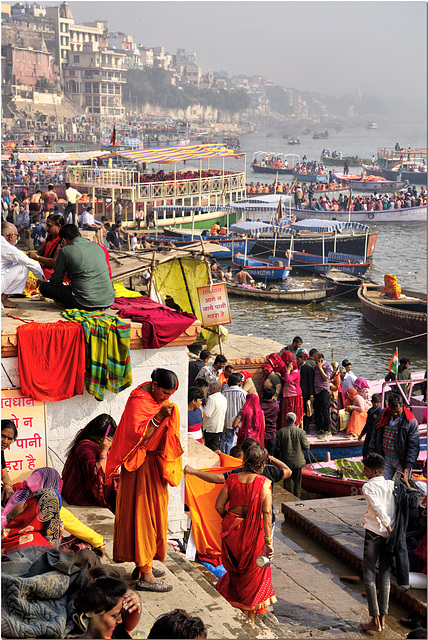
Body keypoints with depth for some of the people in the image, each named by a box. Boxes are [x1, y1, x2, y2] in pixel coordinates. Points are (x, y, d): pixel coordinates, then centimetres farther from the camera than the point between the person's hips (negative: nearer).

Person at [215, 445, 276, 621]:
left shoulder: (232, 479, -4)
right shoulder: (264, 483, -14)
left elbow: (219, 506, -2)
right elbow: (267, 512, -20)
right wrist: (268, 541, -20)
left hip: (231, 529, 3)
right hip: (253, 532, -3)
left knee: (236, 569, 25)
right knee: (254, 573, 14)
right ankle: (251, 618, 22)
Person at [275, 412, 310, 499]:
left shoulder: (281, 432, -9)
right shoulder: (301, 432, -10)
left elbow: (277, 448, -5)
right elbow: (306, 447, -7)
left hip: (286, 461, 0)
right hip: (298, 461, 0)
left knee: (287, 481, 12)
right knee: (297, 482, 12)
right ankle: (297, 498, 16)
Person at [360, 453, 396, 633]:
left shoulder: (368, 487, -7)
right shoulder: (392, 485, 8)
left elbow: (378, 508, -20)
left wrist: (388, 527, -18)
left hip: (373, 534, -5)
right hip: (389, 536, 5)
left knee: (369, 576, 2)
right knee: (385, 577, 11)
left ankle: (375, 620, -1)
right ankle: (382, 619, 12)